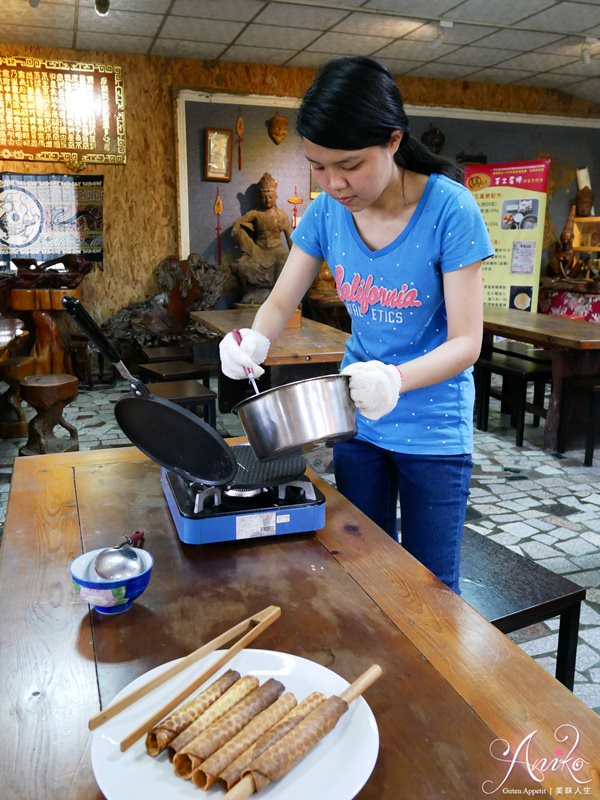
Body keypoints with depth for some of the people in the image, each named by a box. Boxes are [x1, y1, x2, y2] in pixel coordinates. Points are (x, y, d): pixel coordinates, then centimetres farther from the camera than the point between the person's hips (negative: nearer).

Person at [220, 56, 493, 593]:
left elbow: (466, 341, -20)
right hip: (356, 419, 4)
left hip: (434, 429, -4)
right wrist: (254, 341, -22)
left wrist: (396, 379, -40)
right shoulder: (327, 211, -6)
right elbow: (281, 302, 1)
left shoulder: (449, 208, -20)